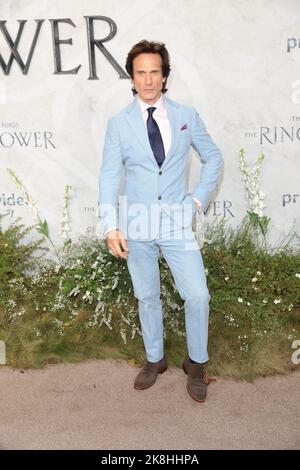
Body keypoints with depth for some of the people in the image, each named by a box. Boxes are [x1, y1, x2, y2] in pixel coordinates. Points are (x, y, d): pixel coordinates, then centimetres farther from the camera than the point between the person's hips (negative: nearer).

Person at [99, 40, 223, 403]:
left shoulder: (187, 116, 3)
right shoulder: (118, 123, 1)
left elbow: (213, 158, 12)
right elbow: (109, 176, -3)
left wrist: (198, 199, 0)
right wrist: (111, 227, -12)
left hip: (177, 223, 0)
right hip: (136, 226, 0)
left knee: (197, 296, -5)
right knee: (146, 297, 13)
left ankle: (197, 363, 21)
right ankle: (155, 360, 35)